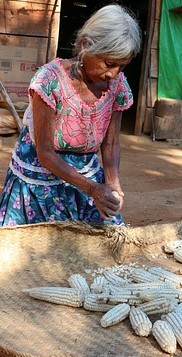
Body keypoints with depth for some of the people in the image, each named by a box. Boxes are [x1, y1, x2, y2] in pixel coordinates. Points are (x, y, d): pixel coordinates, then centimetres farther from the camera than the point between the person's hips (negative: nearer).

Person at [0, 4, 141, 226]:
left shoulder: (118, 85, -11)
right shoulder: (50, 80, -25)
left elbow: (110, 143, 0)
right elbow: (45, 153, -21)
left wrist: (112, 183, -18)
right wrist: (91, 189, -27)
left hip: (87, 174, 4)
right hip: (40, 178, -4)